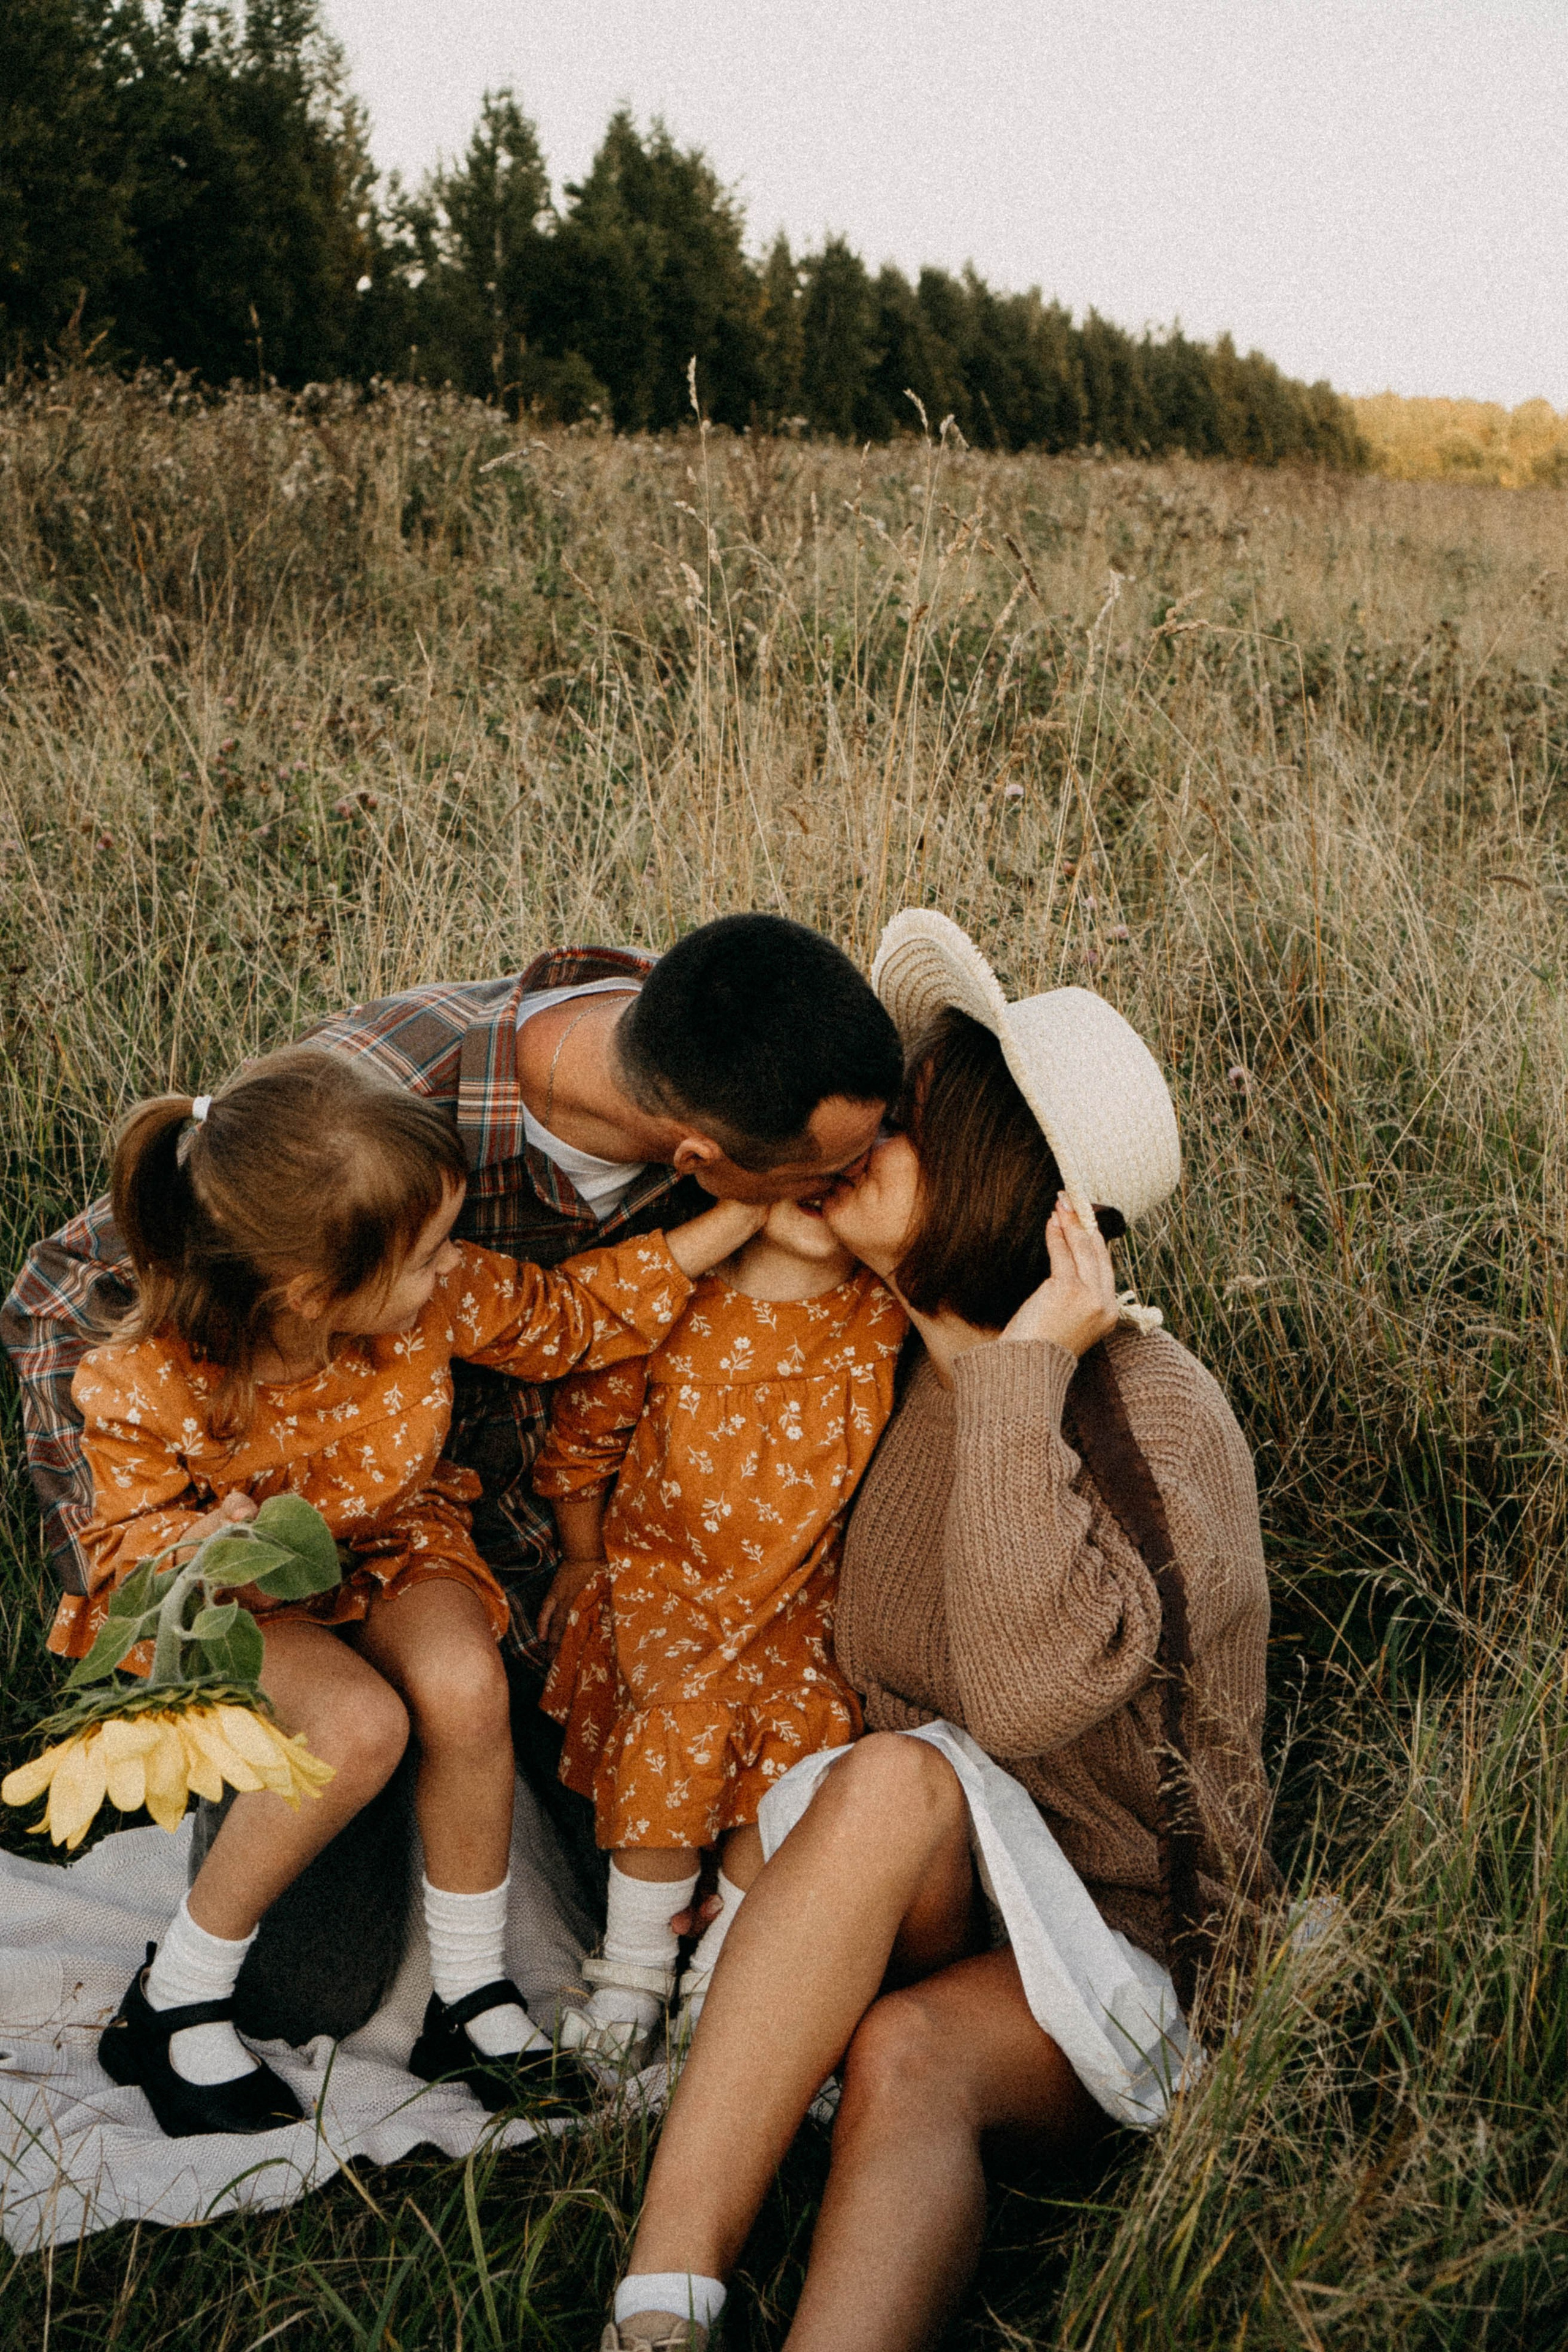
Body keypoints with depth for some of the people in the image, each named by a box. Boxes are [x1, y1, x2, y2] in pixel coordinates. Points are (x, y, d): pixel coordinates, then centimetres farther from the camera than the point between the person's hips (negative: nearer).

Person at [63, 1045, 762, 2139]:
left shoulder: (437, 1296, -22)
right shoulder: (149, 1388, -30)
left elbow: (572, 1314, -6)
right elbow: (129, 1534, -14)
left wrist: (738, 1216, -14)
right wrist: (198, 1548, -39)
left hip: (389, 1539, 4)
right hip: (232, 1594, -3)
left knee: (465, 1682, -29)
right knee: (359, 1725, -32)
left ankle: (472, 1989, -7)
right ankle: (174, 2000, -9)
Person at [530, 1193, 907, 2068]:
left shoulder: (887, 1320, -7)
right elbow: (583, 1428, 5)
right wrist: (583, 1562, 13)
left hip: (800, 1597, 1)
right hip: (666, 1573, -1)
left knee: (810, 1728, -22)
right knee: (683, 1721, -24)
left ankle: (719, 1981, -3)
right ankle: (633, 1972, -4)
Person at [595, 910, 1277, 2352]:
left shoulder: (1156, 1416, -17)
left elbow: (1031, 1691, -36)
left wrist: (1025, 1374, -31)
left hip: (1105, 1950, -4)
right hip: (910, 1906, 4)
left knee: (910, 2053, -36)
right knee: (894, 1779, -32)